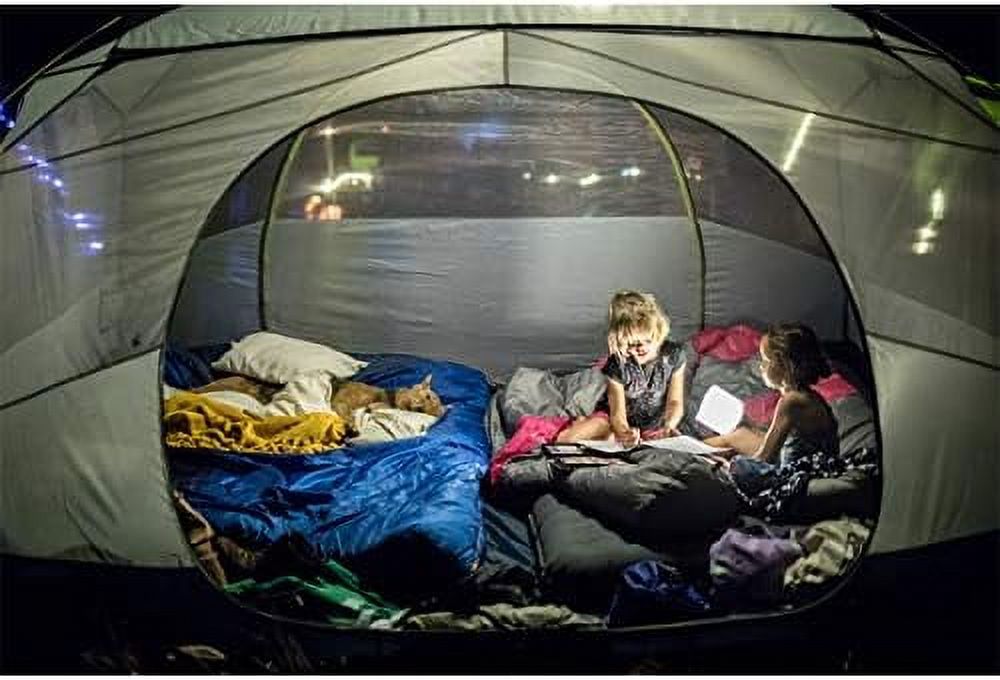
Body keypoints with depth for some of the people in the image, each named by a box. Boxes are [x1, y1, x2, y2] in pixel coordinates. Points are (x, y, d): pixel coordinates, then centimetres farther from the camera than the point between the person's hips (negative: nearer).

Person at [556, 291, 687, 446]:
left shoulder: (673, 356, -17)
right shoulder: (617, 366, -22)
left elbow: (675, 402, -14)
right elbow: (617, 414, -24)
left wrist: (669, 425, -38)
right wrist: (624, 432, -48)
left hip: (653, 424, 4)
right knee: (566, 439, -25)